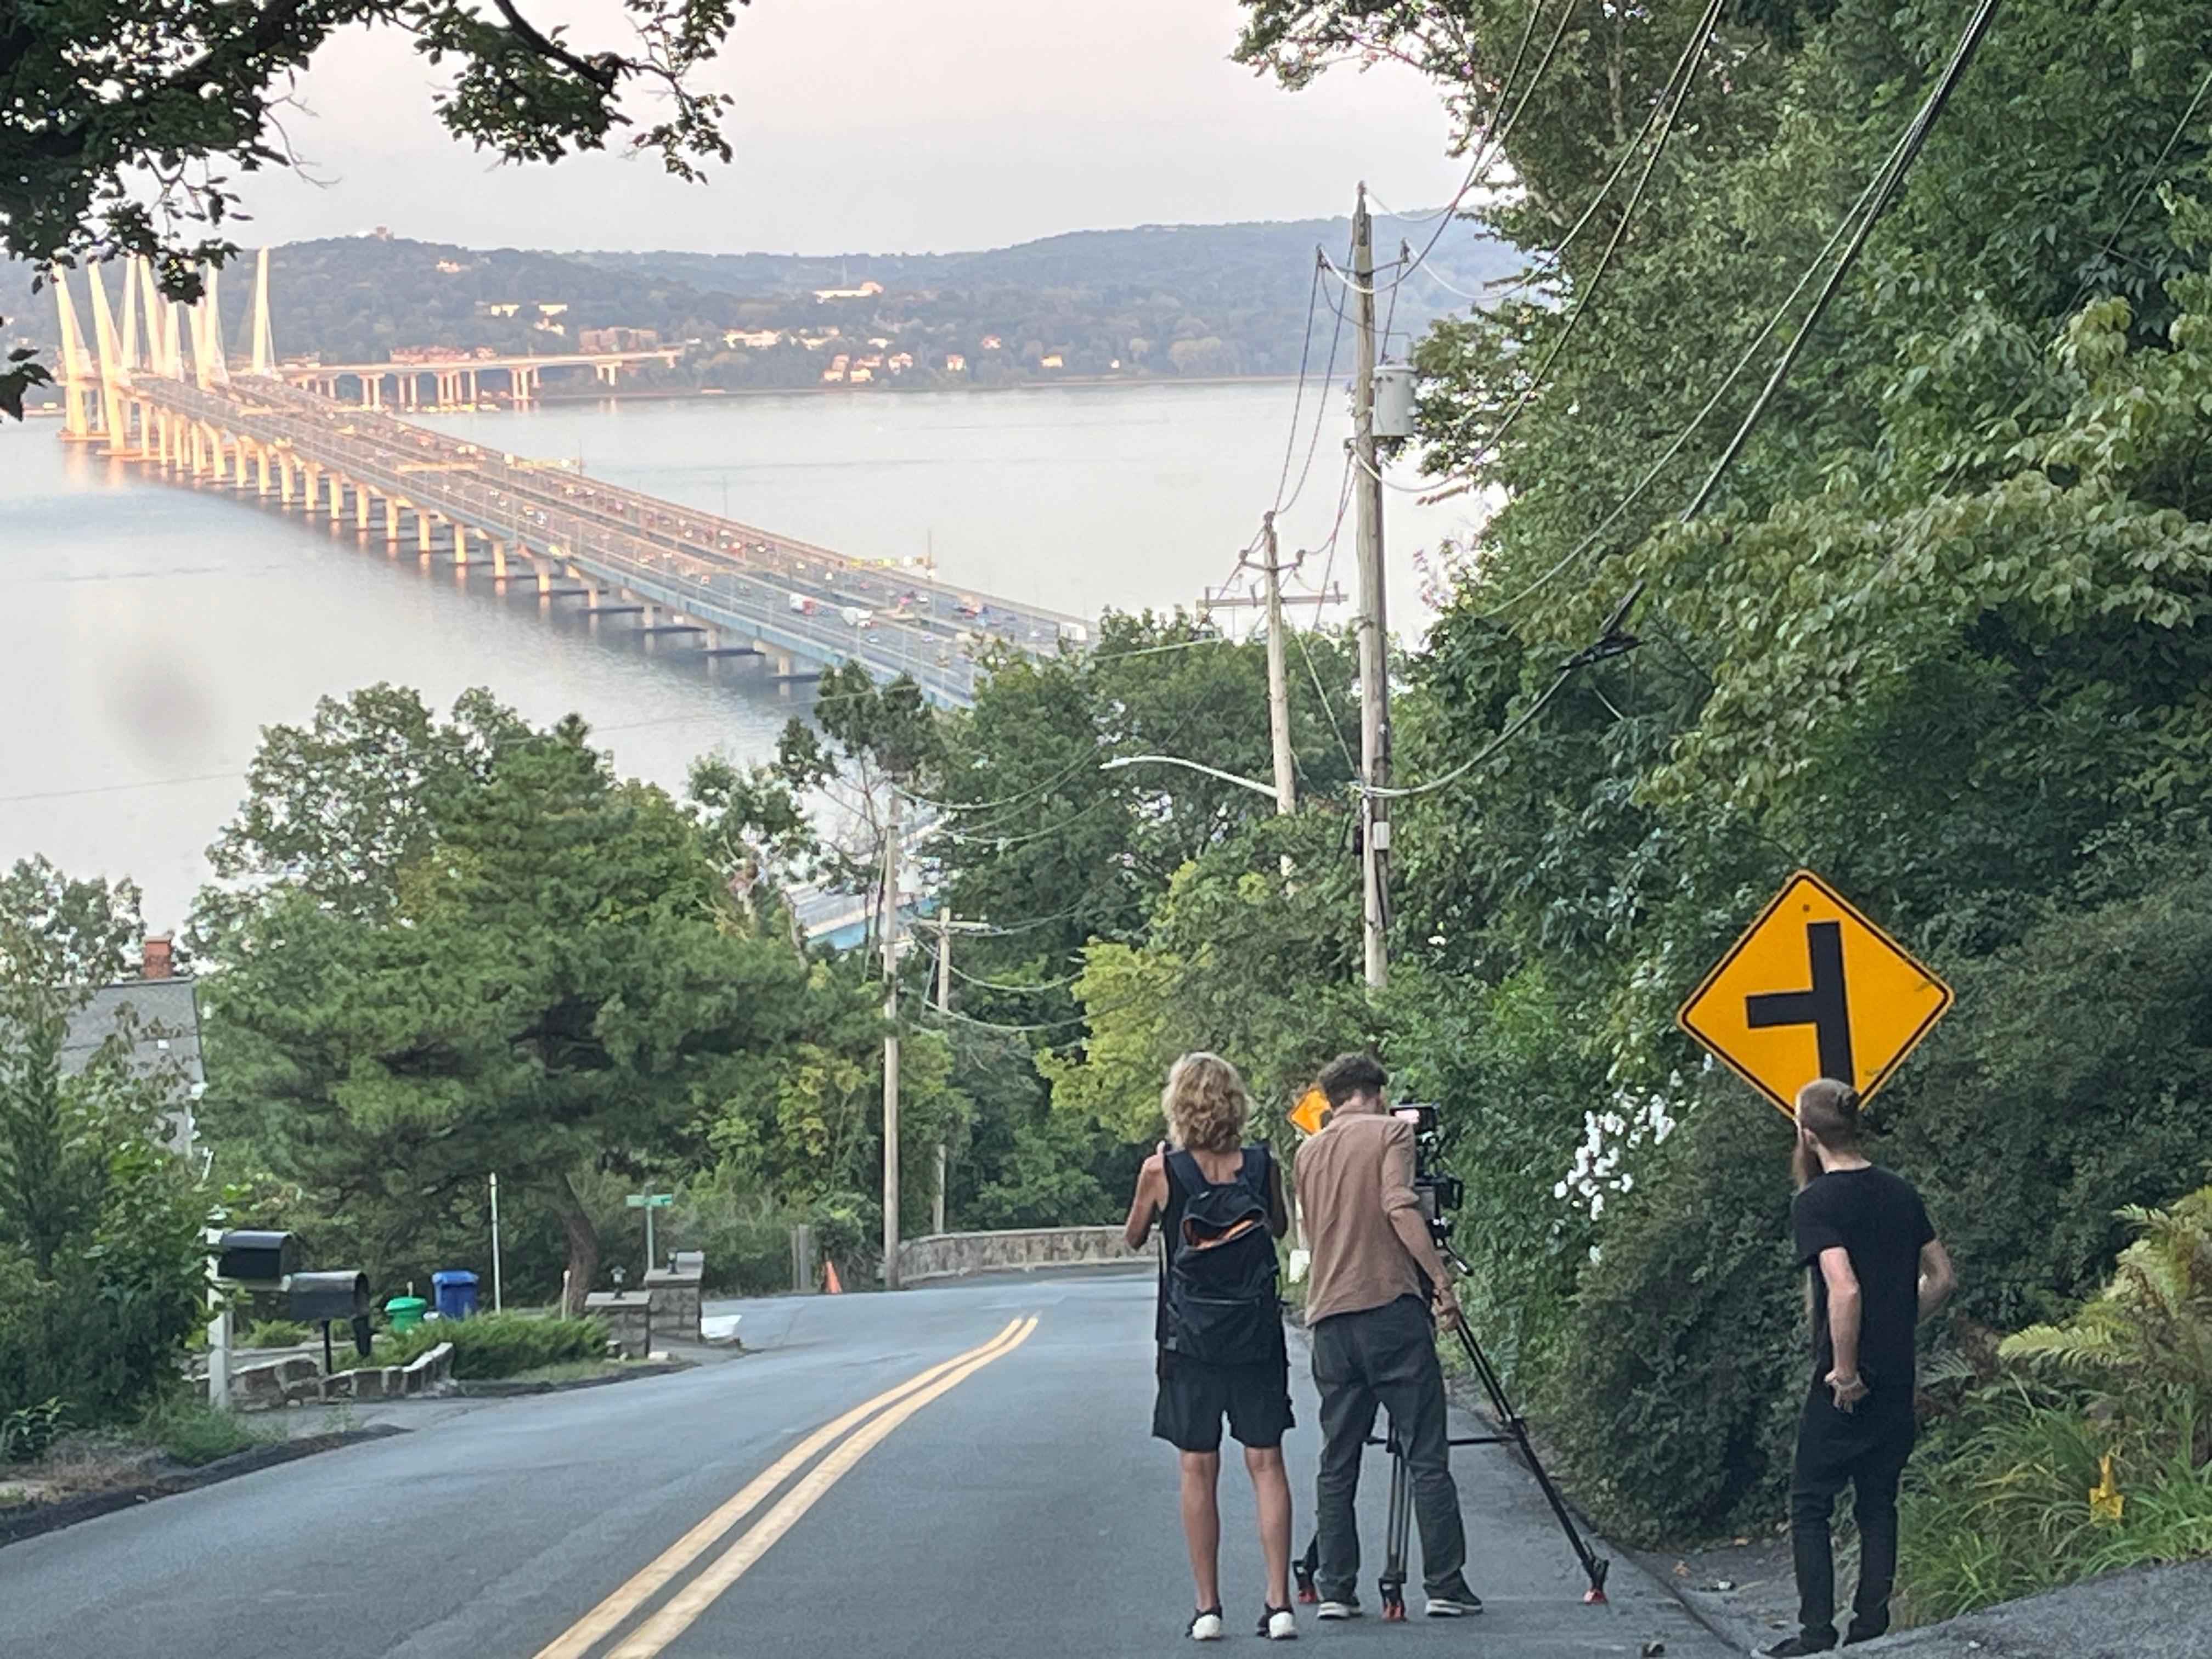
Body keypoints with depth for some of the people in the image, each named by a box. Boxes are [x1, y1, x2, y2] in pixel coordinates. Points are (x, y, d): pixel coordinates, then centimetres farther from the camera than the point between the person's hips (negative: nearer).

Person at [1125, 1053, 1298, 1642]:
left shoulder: (1161, 1171, -8)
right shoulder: (1263, 1165, -2)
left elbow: (1133, 1237, 10)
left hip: (1189, 1339, -1)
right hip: (1257, 1334, 1)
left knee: (1198, 1469, 4)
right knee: (1266, 1462, 4)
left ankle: (1208, 1608, 4)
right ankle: (1279, 1602, -1)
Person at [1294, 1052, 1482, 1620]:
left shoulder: (1308, 1152, 18)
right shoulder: (1389, 1132, 1)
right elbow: (1400, 1208, -14)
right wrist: (1441, 1280, -13)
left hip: (1329, 1318, 5)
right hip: (1390, 1306, -5)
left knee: (1337, 1463, 7)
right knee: (1427, 1457, -3)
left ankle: (1335, 1589, 2)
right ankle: (1445, 1586, -5)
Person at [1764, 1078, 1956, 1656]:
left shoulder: (1816, 1203, -15)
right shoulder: (1900, 1192, 7)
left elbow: (1844, 1289, -26)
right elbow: (1941, 1277, 13)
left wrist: (1845, 1370, -17)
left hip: (1846, 1385, -7)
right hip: (1899, 1380, 7)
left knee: (1809, 1505, 3)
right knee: (1878, 1504, 14)